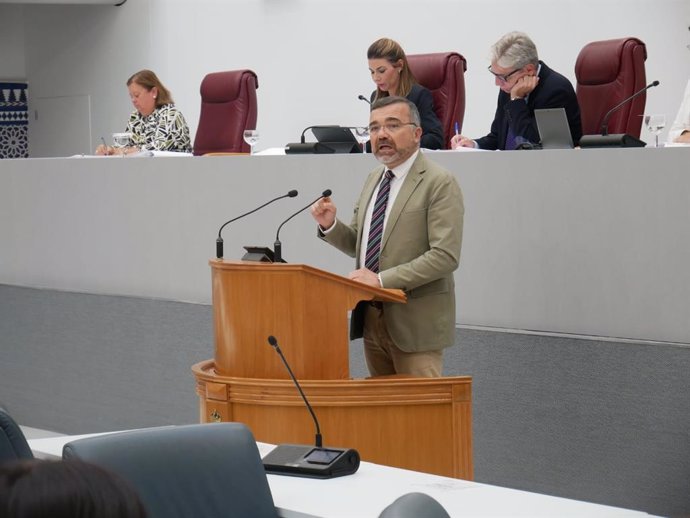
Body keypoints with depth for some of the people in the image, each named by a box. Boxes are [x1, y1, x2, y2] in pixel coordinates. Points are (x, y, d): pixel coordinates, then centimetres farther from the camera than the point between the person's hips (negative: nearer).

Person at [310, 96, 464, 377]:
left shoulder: (439, 183, -12)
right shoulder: (374, 178, 13)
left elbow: (445, 256, -20)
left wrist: (382, 279, -23)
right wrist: (330, 225, -1)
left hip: (414, 322, -7)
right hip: (371, 317, 7)